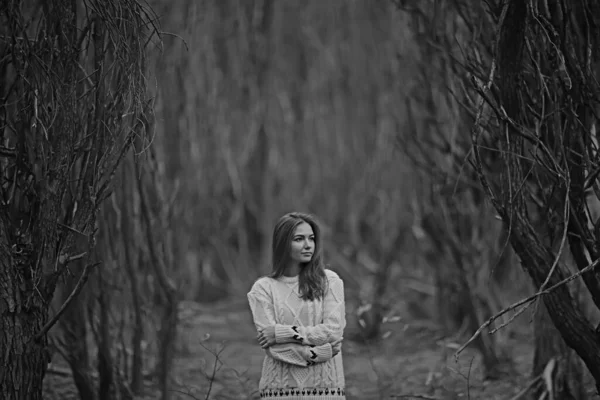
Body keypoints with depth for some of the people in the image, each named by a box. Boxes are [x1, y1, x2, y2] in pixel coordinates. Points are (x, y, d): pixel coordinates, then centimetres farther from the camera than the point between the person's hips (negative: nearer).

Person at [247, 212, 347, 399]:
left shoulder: (329, 280, 5)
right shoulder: (263, 288, 2)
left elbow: (334, 332, -5)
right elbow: (270, 345, -6)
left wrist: (283, 332, -11)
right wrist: (317, 353, -14)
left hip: (325, 385, 1)